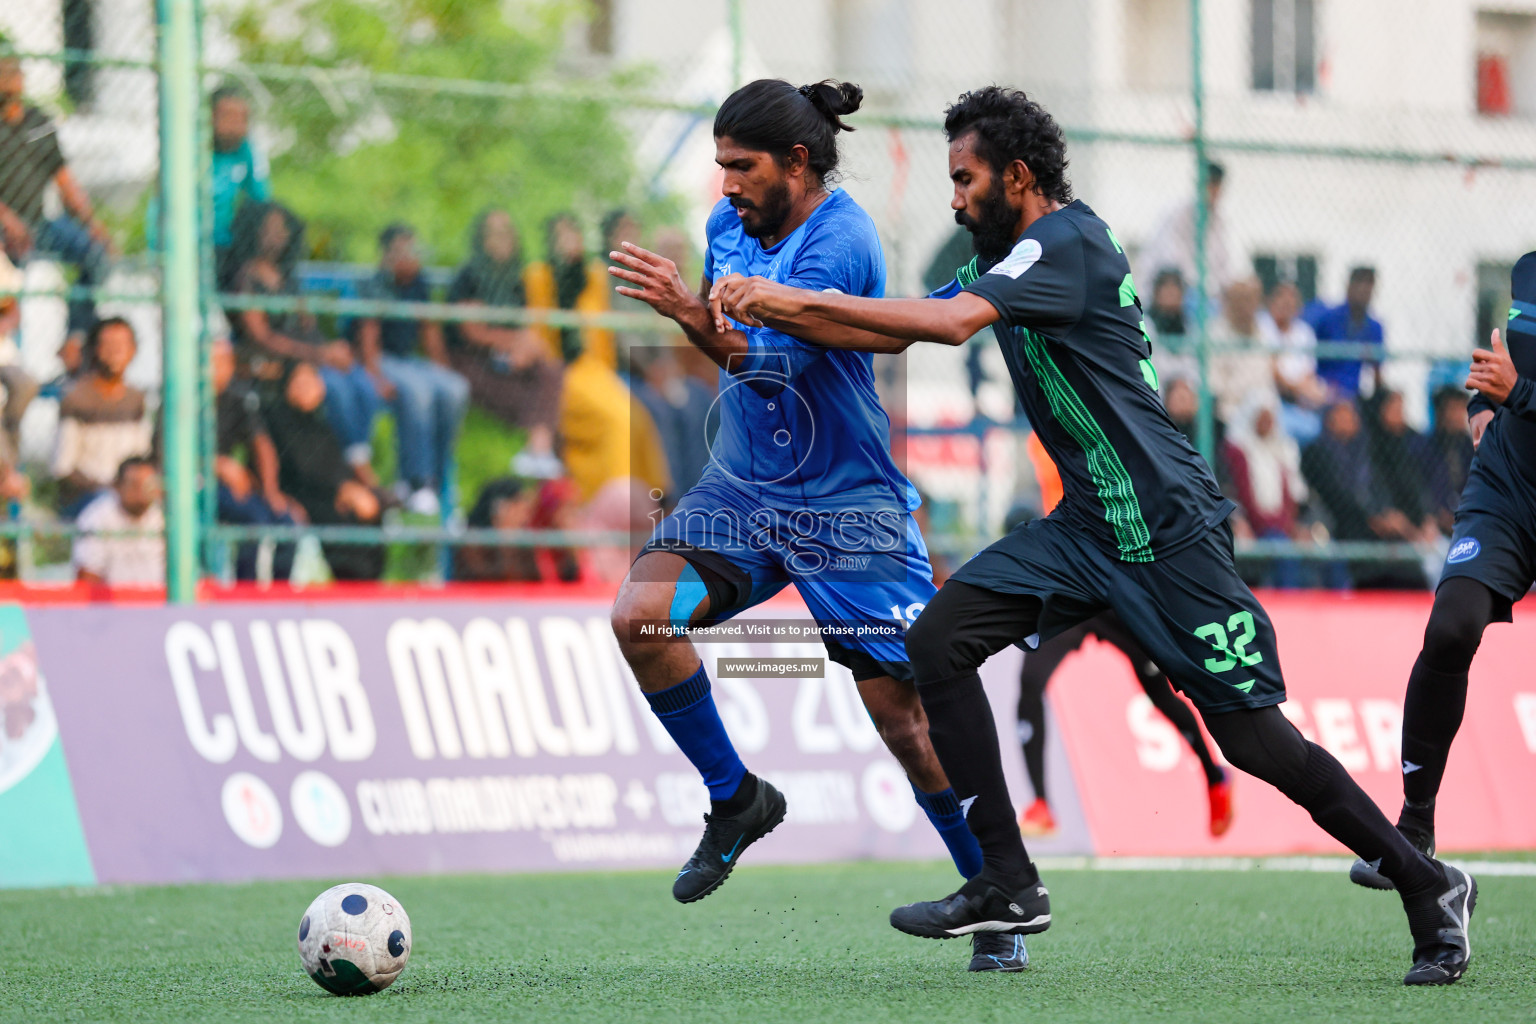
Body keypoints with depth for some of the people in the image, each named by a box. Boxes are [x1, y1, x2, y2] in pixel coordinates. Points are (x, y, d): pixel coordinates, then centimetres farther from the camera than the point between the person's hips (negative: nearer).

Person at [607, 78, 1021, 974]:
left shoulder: (841, 241, -19)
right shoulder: (729, 225, 3)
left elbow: (775, 358, -31)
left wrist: (690, 312, -45)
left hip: (847, 507, -6)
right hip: (743, 491, 6)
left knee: (905, 714, -6)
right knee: (641, 614, -19)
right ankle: (737, 798, 1)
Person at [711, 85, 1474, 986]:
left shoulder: (1066, 241, -15)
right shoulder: (1009, 258, 15)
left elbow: (951, 322, -28)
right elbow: (897, 331, 17)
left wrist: (799, 299, -24)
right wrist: (772, 311, 3)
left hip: (1167, 525, -9)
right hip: (1089, 526, 9)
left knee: (1253, 737, -8)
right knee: (940, 640, -4)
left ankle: (1429, 886, 7)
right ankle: (1008, 884, -4)